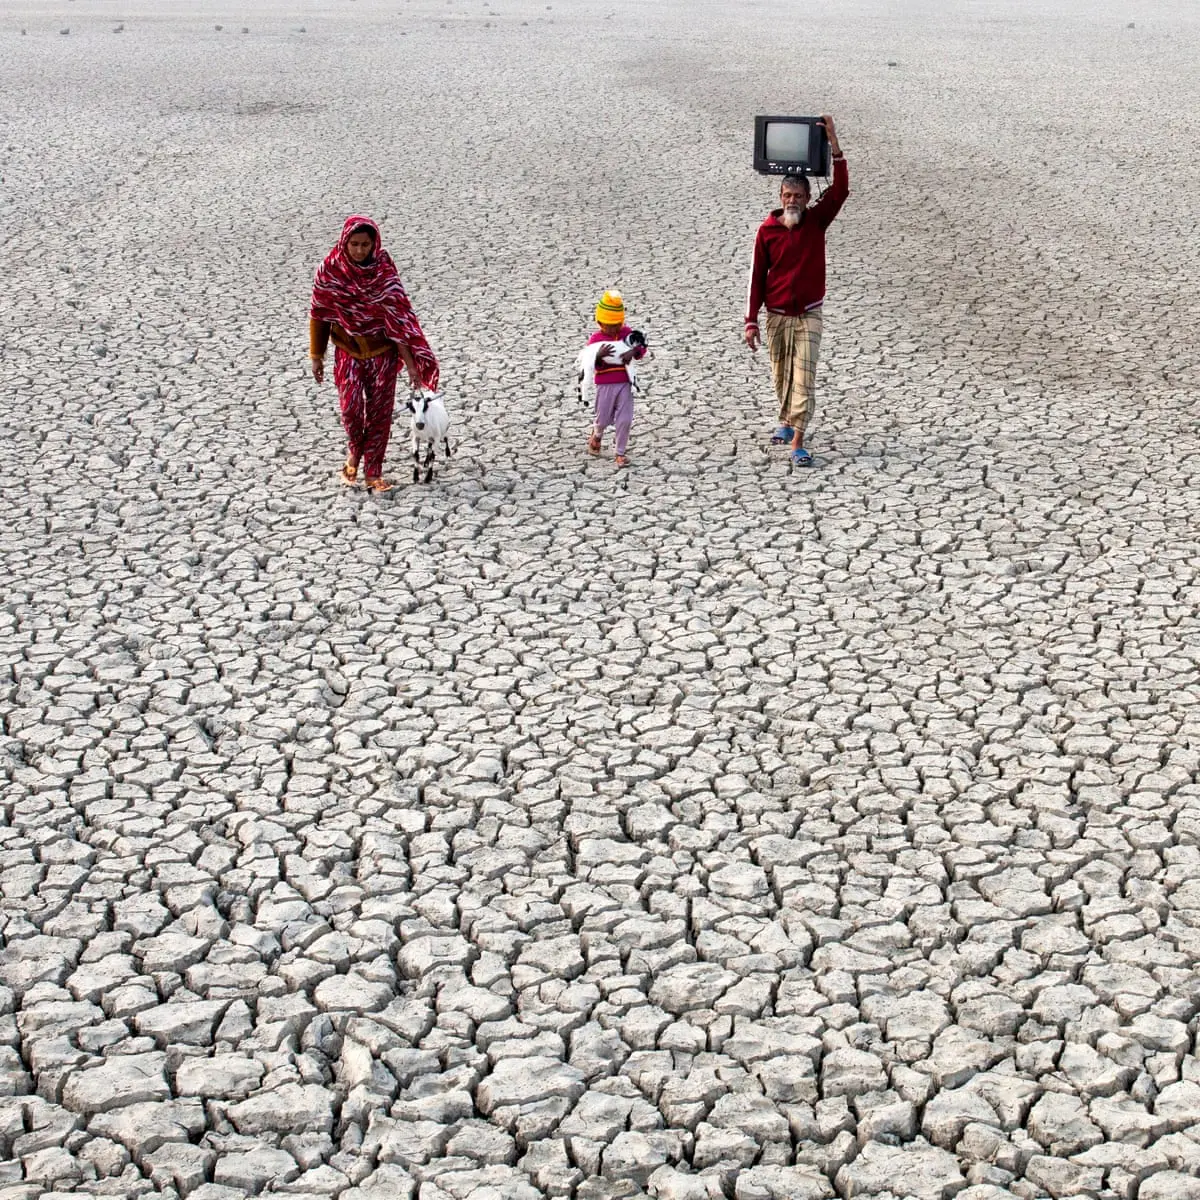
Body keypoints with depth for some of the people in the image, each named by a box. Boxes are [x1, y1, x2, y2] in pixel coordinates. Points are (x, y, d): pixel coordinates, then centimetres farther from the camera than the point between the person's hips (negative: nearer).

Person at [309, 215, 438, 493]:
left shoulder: (384, 270, -13)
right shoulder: (330, 269, -10)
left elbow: (398, 315, -11)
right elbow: (319, 314, 0)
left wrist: (411, 363, -13)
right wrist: (316, 356, 3)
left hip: (382, 351, 0)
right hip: (348, 350, 0)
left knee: (380, 411, 2)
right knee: (351, 407, -13)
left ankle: (373, 472, 15)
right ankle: (354, 449, 19)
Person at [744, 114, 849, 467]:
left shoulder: (816, 221, -2)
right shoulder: (767, 230, -3)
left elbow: (841, 189, -16)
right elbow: (757, 277, 0)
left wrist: (833, 143, -22)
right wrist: (751, 321, -2)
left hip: (808, 316, -1)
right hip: (777, 316, 1)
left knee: (804, 378, -9)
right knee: (781, 376, 13)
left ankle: (798, 444, -13)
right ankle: (786, 423, 37)